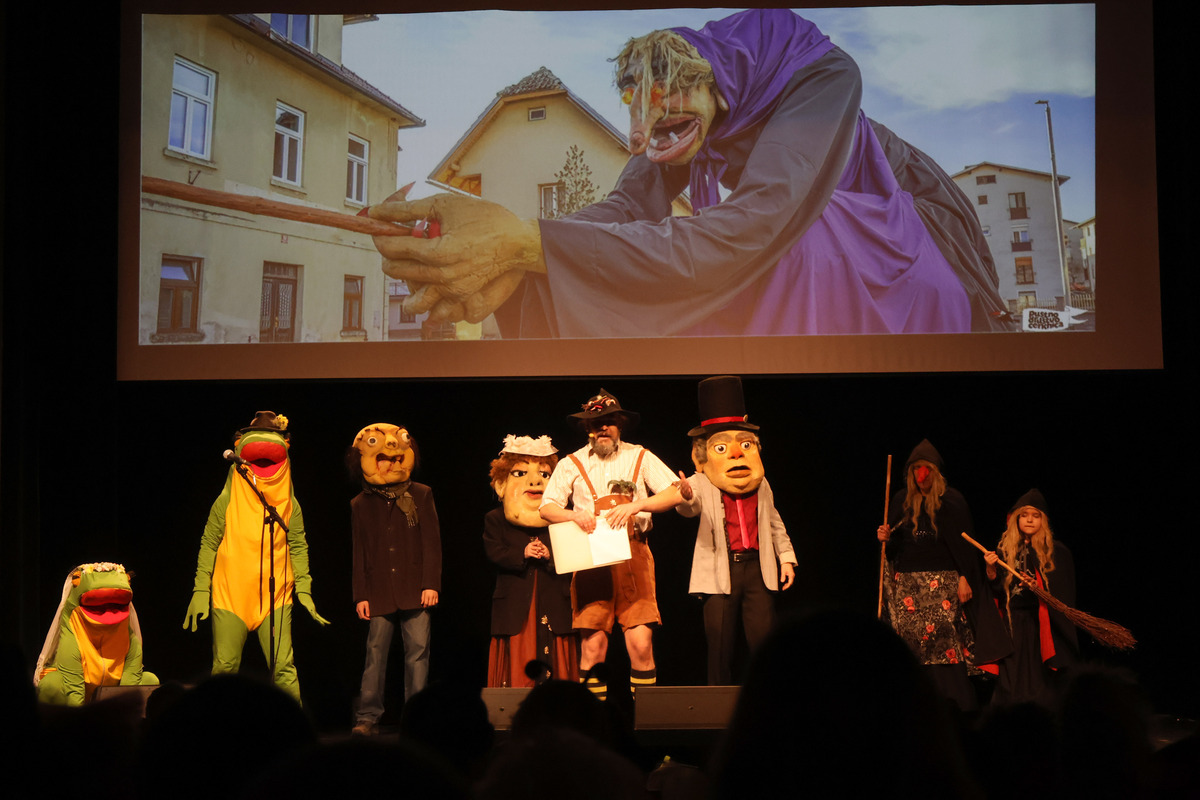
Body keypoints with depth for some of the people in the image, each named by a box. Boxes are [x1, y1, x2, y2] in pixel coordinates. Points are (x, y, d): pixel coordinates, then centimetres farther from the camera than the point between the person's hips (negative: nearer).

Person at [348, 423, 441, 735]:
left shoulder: (420, 495, 7)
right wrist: (360, 595, 4)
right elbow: (359, 553, 11)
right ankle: (368, 716, 4)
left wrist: (431, 583, -4)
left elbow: (432, 542, 4)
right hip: (379, 593, 1)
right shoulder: (360, 504, 11)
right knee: (375, 653, 0)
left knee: (418, 651, -2)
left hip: (415, 590, -1)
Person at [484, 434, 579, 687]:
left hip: (554, 605, 1)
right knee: (517, 657, -1)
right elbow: (494, 552, -5)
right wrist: (523, 554, -18)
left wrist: (550, 555, -19)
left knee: (554, 657, -1)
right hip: (516, 605, -1)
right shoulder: (496, 520, 8)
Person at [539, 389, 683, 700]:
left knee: (641, 643, -10)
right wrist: (575, 515, -10)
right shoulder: (571, 464, 14)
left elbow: (676, 494, 2)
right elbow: (547, 508, 10)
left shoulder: (640, 458, 12)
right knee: (593, 644, -5)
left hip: (634, 557, 0)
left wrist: (635, 505, -12)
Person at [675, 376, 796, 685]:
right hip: (719, 571, -3)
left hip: (757, 568, 3)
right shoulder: (702, 484, -2)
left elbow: (775, 524, 21)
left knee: (763, 639, -1)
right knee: (720, 644, 0)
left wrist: (786, 558, 15)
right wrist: (686, 498, -47)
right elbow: (691, 508, -24)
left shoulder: (760, 485, 12)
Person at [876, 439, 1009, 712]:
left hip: (942, 581, -4)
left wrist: (964, 577, -9)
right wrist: (886, 538, -4)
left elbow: (964, 541, -1)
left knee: (944, 639, -15)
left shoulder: (951, 500, 2)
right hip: (907, 583, 4)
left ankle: (960, 705, -11)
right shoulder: (901, 500, 13)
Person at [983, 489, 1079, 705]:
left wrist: (1039, 587, -15)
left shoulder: (1057, 552, 1)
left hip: (1043, 623, -2)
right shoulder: (1004, 550, 8)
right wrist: (991, 570, -11)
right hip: (1013, 621, 2)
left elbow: (1064, 592, 0)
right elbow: (997, 589, 7)